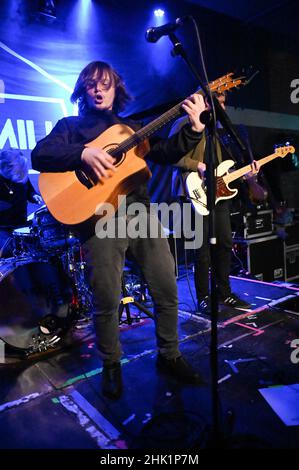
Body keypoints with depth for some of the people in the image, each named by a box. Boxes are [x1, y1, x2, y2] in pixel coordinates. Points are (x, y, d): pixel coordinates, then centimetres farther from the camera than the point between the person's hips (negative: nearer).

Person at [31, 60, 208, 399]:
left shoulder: (131, 127, 24)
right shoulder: (71, 126, 14)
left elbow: (166, 154, 13)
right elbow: (39, 155, -2)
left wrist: (194, 128, -2)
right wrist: (83, 153, -16)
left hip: (142, 213, 4)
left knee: (167, 292, 4)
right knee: (107, 302, 0)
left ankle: (169, 356, 26)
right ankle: (111, 365, 25)